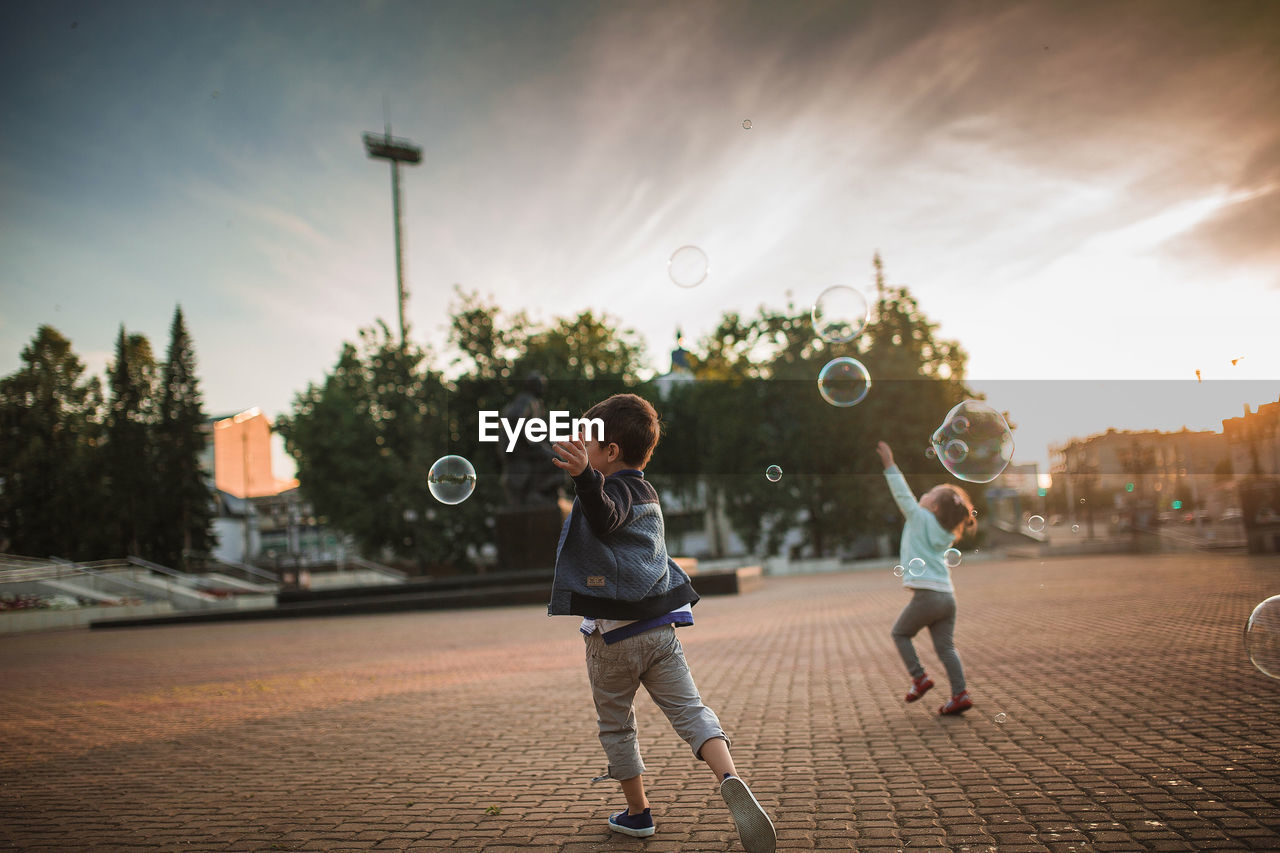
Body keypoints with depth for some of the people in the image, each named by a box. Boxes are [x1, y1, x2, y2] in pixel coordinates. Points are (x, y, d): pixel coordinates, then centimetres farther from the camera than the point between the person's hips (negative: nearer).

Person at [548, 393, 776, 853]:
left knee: (615, 724, 13)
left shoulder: (611, 489, -11)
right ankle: (730, 778, -26)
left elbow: (604, 519, -37)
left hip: (613, 633, -6)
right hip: (661, 625, 6)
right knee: (690, 710, -1)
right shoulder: (647, 493, 16)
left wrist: (584, 476, -56)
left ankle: (638, 813, 23)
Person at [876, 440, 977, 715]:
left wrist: (890, 465, -2)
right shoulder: (945, 535, 15)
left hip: (926, 595, -7)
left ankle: (919, 678, 7)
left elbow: (903, 494, -3)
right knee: (945, 646, 7)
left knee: (900, 633, 13)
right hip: (947, 596, 7)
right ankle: (960, 694, 0)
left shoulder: (921, 518, -3)